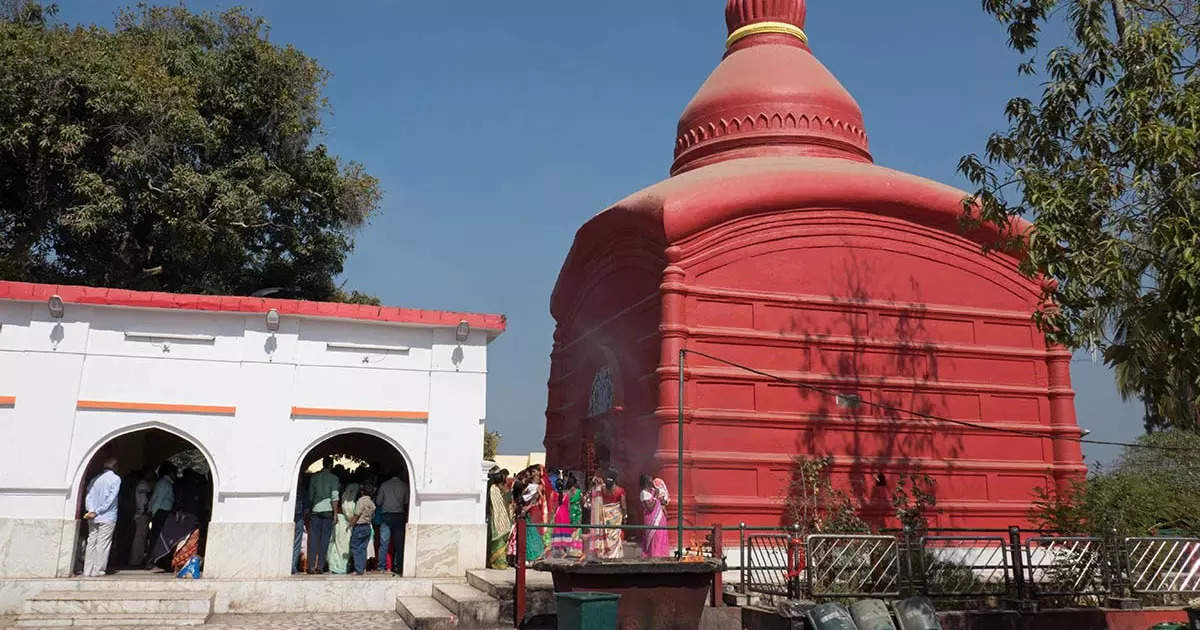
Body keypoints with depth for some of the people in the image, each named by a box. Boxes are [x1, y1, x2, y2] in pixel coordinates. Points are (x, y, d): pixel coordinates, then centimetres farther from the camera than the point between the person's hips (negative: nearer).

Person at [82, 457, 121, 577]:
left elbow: (88, 496, 2)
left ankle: (88, 570, 8)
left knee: (91, 543, 8)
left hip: (93, 518, 5)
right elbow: (110, 499, -11)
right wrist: (97, 512, -7)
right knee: (103, 544, -1)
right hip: (107, 518, -5)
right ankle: (98, 570, -1)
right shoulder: (116, 478, -4)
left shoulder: (95, 479, 12)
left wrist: (91, 510, -10)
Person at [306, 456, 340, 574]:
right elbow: (334, 497, -6)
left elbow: (310, 496, 14)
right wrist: (336, 513, -4)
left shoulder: (314, 477, 10)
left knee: (313, 539, 4)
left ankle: (311, 566, 0)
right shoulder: (333, 478, -1)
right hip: (328, 511, -3)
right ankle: (320, 566, -1)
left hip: (315, 511, 3)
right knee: (325, 539, 1)